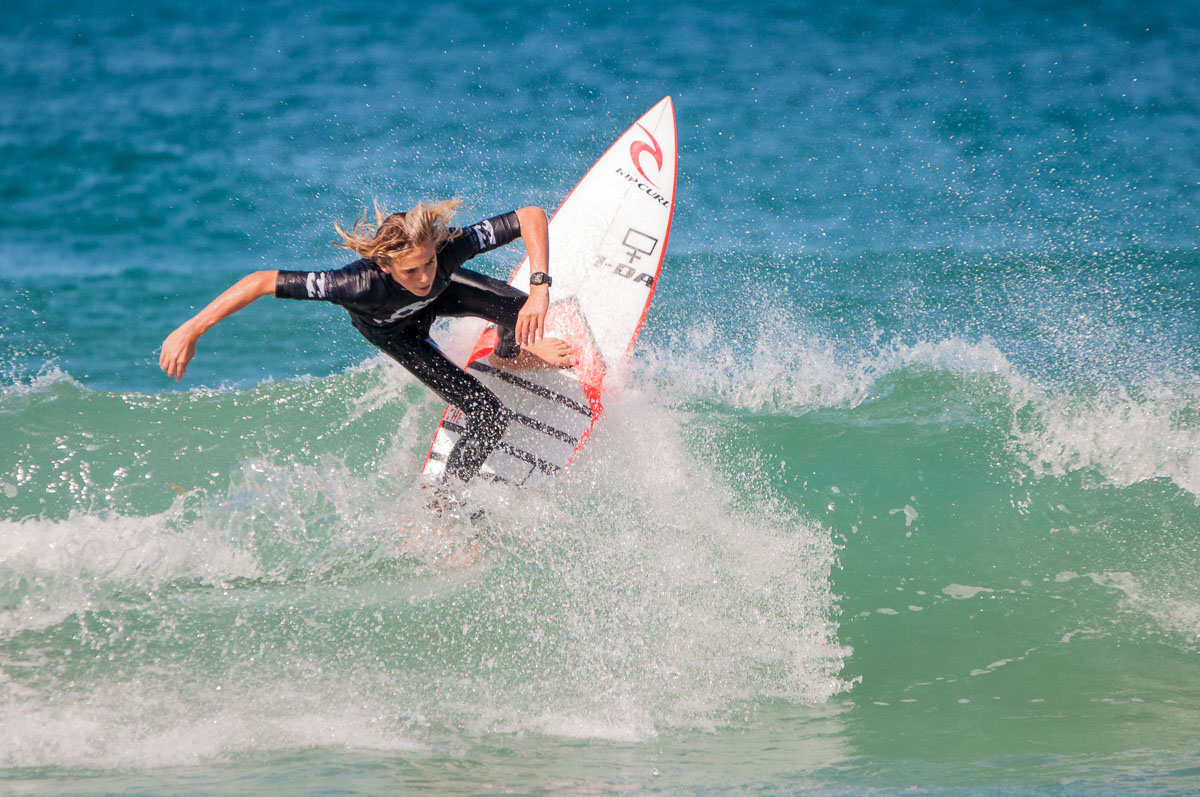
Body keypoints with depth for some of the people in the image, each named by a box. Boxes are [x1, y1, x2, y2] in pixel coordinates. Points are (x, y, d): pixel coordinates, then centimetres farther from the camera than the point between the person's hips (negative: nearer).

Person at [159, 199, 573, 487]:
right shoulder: (362, 284, -49)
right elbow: (262, 281, -48)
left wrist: (539, 288, -52)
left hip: (443, 294, 3)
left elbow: (533, 216, -39)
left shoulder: (449, 248, -43)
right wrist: (190, 331, -49)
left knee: (518, 310, -19)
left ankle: (510, 355, 21)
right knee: (488, 415, -15)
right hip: (390, 329, -3)